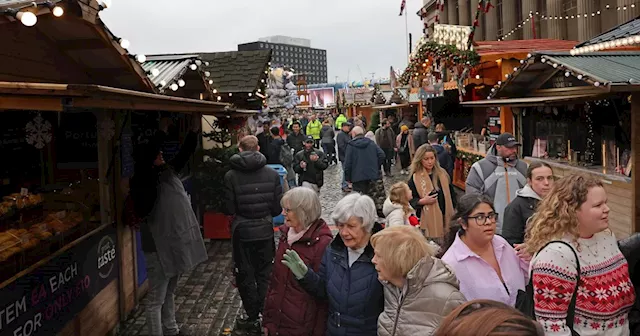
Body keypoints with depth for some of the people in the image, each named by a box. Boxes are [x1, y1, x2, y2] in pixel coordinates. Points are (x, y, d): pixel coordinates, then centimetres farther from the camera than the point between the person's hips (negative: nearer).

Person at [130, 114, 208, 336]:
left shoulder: (169, 172, 8)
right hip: (159, 247, -8)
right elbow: (146, 157, -30)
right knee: (156, 299, 2)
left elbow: (185, 154, 6)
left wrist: (194, 131, -7)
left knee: (169, 293, 21)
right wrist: (162, 131, -29)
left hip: (175, 243, 8)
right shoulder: (143, 181, -13)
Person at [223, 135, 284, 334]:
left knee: (245, 276, 12)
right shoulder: (272, 174, -7)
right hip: (265, 230, 2)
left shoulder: (231, 176, -13)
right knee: (264, 274, 16)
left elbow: (229, 209, -12)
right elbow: (278, 208, -5)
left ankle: (253, 318, 20)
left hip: (242, 232, -2)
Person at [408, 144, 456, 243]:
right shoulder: (415, 178, -7)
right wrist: (422, 201, -21)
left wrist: (453, 211, 8)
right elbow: (410, 200, -4)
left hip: (446, 217, 4)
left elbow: (451, 194, 12)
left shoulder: (442, 174, 6)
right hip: (428, 219, -4)